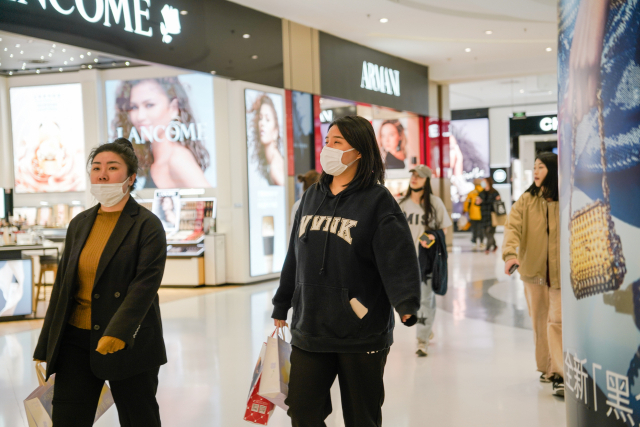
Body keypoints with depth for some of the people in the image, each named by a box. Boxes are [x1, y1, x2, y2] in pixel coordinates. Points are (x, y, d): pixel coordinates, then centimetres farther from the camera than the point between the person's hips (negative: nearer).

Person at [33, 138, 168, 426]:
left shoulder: (147, 226, -6)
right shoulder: (79, 224, 11)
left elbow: (145, 284, -16)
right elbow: (62, 285, 14)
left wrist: (117, 333, -28)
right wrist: (46, 347, 14)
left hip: (128, 344, -5)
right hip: (76, 340, 5)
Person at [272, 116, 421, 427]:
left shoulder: (377, 200, -8)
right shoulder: (312, 197, 10)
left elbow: (398, 256, -19)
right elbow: (295, 256, 16)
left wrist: (406, 304, -34)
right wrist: (281, 307, 20)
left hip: (361, 333, -5)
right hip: (309, 329, 5)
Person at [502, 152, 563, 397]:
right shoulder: (526, 200, 1)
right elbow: (513, 227, -11)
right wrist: (510, 253, -28)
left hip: (561, 272, -3)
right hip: (533, 270, 3)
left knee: (557, 320, -10)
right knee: (540, 321, 12)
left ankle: (559, 375, -8)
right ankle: (546, 368, 27)